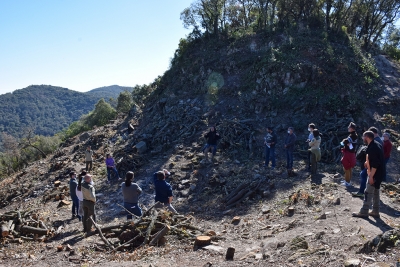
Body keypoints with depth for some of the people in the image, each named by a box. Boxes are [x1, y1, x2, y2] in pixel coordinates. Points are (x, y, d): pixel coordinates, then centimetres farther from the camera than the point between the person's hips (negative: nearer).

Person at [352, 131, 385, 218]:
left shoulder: (372, 148, -24)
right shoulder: (375, 144, 8)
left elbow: (375, 164, -26)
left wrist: (371, 176, -23)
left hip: (375, 174, -10)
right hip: (379, 173, 10)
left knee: (368, 193, -3)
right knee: (375, 192, 16)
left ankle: (364, 212, 3)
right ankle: (375, 212, 23)